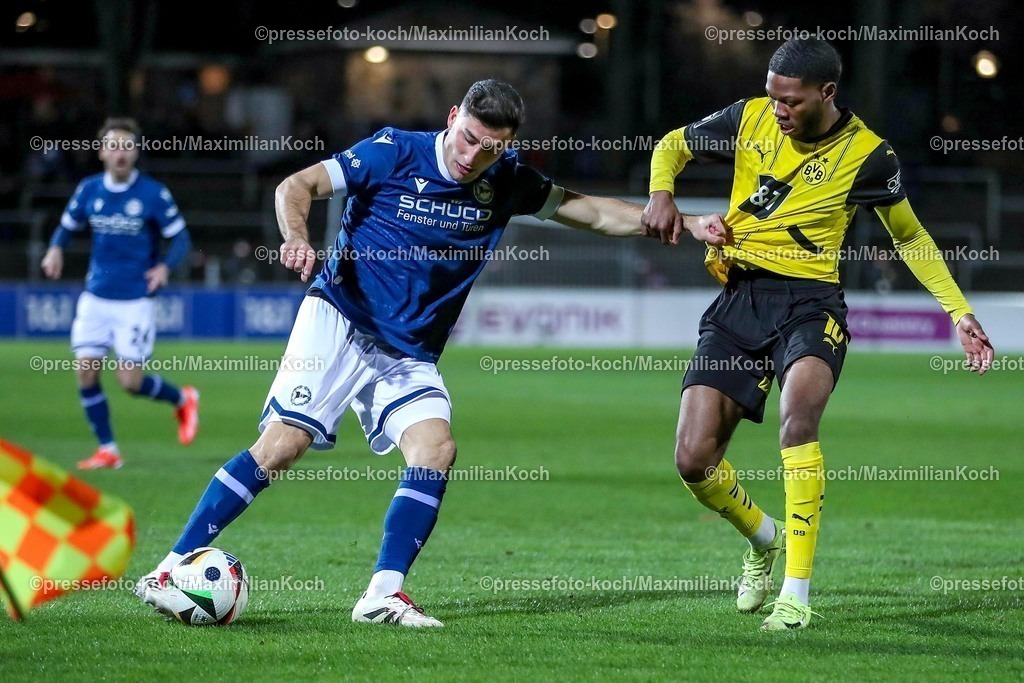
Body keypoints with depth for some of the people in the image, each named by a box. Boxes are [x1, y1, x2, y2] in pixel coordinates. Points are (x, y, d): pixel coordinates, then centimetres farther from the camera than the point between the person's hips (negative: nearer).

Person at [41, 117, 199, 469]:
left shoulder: (154, 194, -9)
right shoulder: (88, 190, 1)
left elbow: (180, 238, -4)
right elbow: (68, 226, 14)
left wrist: (165, 265, -23)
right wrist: (56, 249, -8)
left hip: (135, 301, -4)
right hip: (96, 298, 4)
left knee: (131, 382, -6)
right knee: (85, 372, -5)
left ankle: (182, 400, 25)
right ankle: (107, 449, 9)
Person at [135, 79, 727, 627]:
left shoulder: (506, 182, 3)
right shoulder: (396, 153, -10)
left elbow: (593, 212, 11)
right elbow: (298, 185, -10)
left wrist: (680, 223, 2)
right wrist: (297, 237, -30)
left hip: (409, 356, 5)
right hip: (340, 322, -5)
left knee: (436, 447, -20)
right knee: (284, 444, -17)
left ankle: (384, 594, -17)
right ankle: (171, 570, -12)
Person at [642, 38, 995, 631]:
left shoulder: (867, 155, -3)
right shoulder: (750, 118, 2)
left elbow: (910, 236, 12)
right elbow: (673, 146, 18)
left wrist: (960, 314, 8)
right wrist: (662, 194, -4)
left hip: (810, 303, -3)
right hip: (738, 302, 3)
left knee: (797, 419, -33)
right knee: (694, 460, -7)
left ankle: (797, 595, -28)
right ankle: (765, 539, 27)